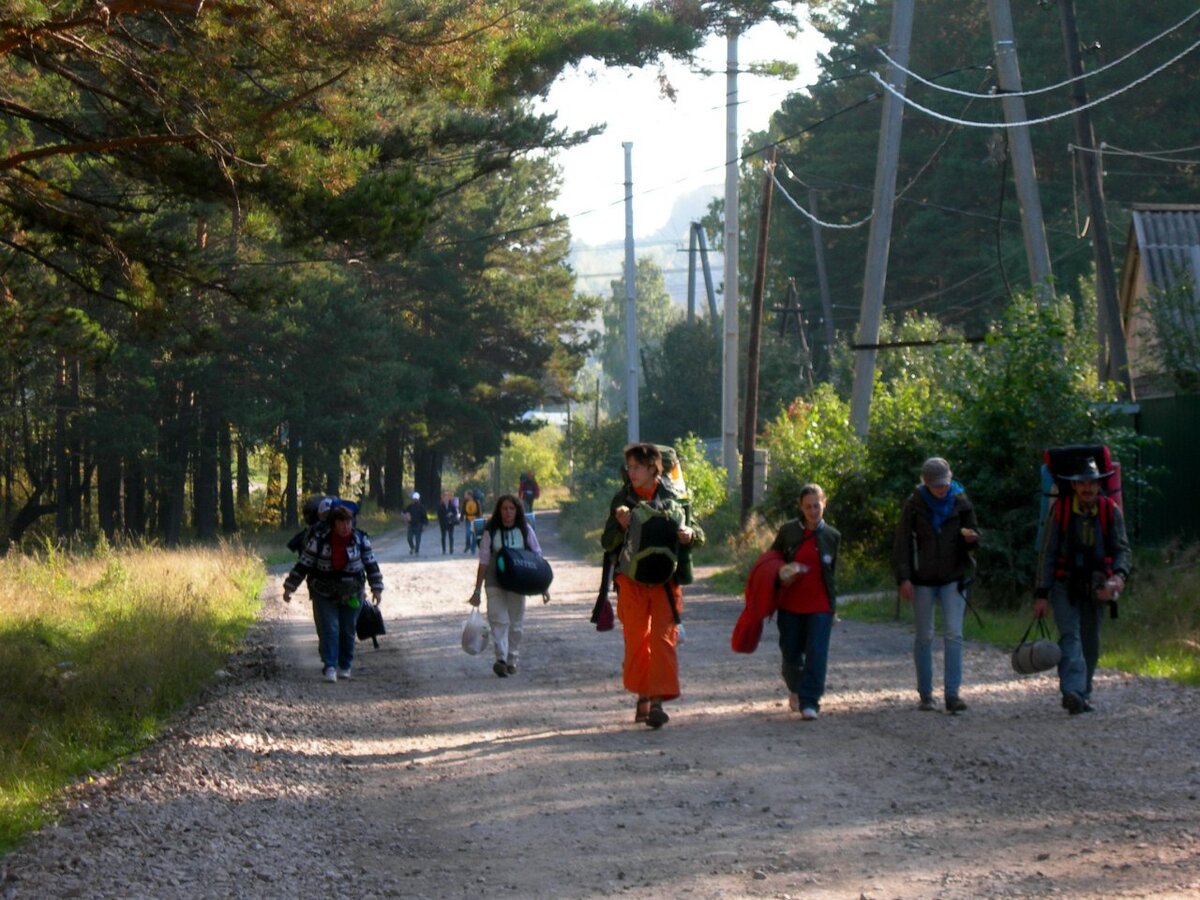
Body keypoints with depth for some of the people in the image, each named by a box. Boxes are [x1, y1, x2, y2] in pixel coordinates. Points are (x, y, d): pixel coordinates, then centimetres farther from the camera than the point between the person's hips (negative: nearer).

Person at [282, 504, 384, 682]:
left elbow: (371, 564, 2)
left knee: (348, 631, 8)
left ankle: (345, 666, 22)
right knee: (328, 630, -12)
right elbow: (303, 564, -7)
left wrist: (377, 589, -2)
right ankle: (330, 667, -14)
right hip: (324, 594, -2)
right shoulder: (319, 540, -12)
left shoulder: (360, 540, -5)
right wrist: (289, 587, -6)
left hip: (351, 594, 2)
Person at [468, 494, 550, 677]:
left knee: (516, 623, 6)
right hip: (495, 583, -2)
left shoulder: (525, 531, 2)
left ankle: (511, 660, 17)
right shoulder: (491, 532, -1)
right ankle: (501, 658, -25)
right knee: (498, 620, -15)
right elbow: (483, 562, 1)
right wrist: (477, 590, -1)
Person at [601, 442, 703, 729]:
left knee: (663, 638, -10)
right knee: (636, 640, 6)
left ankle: (658, 702, -14)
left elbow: (699, 535, 8)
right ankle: (642, 697, 19)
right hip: (631, 579, 2)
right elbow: (607, 543, 6)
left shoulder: (672, 499, 2)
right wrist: (621, 526, -13)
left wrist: (689, 534, -15)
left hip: (664, 580, -2)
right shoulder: (622, 500, 6)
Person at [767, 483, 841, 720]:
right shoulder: (788, 531, 1)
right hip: (790, 604, 1)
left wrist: (833, 606, 11)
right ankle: (796, 690, 37)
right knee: (791, 653, 9)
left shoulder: (832, 536, 2)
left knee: (816, 654, -11)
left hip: (820, 605, -1)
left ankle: (809, 703, -9)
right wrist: (782, 574, -8)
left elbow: (832, 572, 11)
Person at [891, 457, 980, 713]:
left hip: (953, 578, 1)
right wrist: (904, 578, -10)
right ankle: (925, 694, 14)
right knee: (924, 636, 5)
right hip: (923, 579, -1)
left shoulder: (960, 502, 1)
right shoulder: (914, 505, -3)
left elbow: (974, 534, 9)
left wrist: (971, 538, -16)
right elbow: (902, 543, -2)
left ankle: (952, 693, -9)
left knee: (954, 635, -8)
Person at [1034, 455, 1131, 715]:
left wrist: (1119, 574, -24)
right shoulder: (1059, 510, -4)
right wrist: (1042, 595, -8)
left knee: (1090, 642, 8)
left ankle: (1084, 694, 20)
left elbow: (1122, 548, -1)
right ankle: (1072, 692, -32)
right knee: (1070, 635, -17)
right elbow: (1047, 554, -3)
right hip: (1064, 584, -3)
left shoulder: (1111, 512, 1)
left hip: (1094, 587, 3)